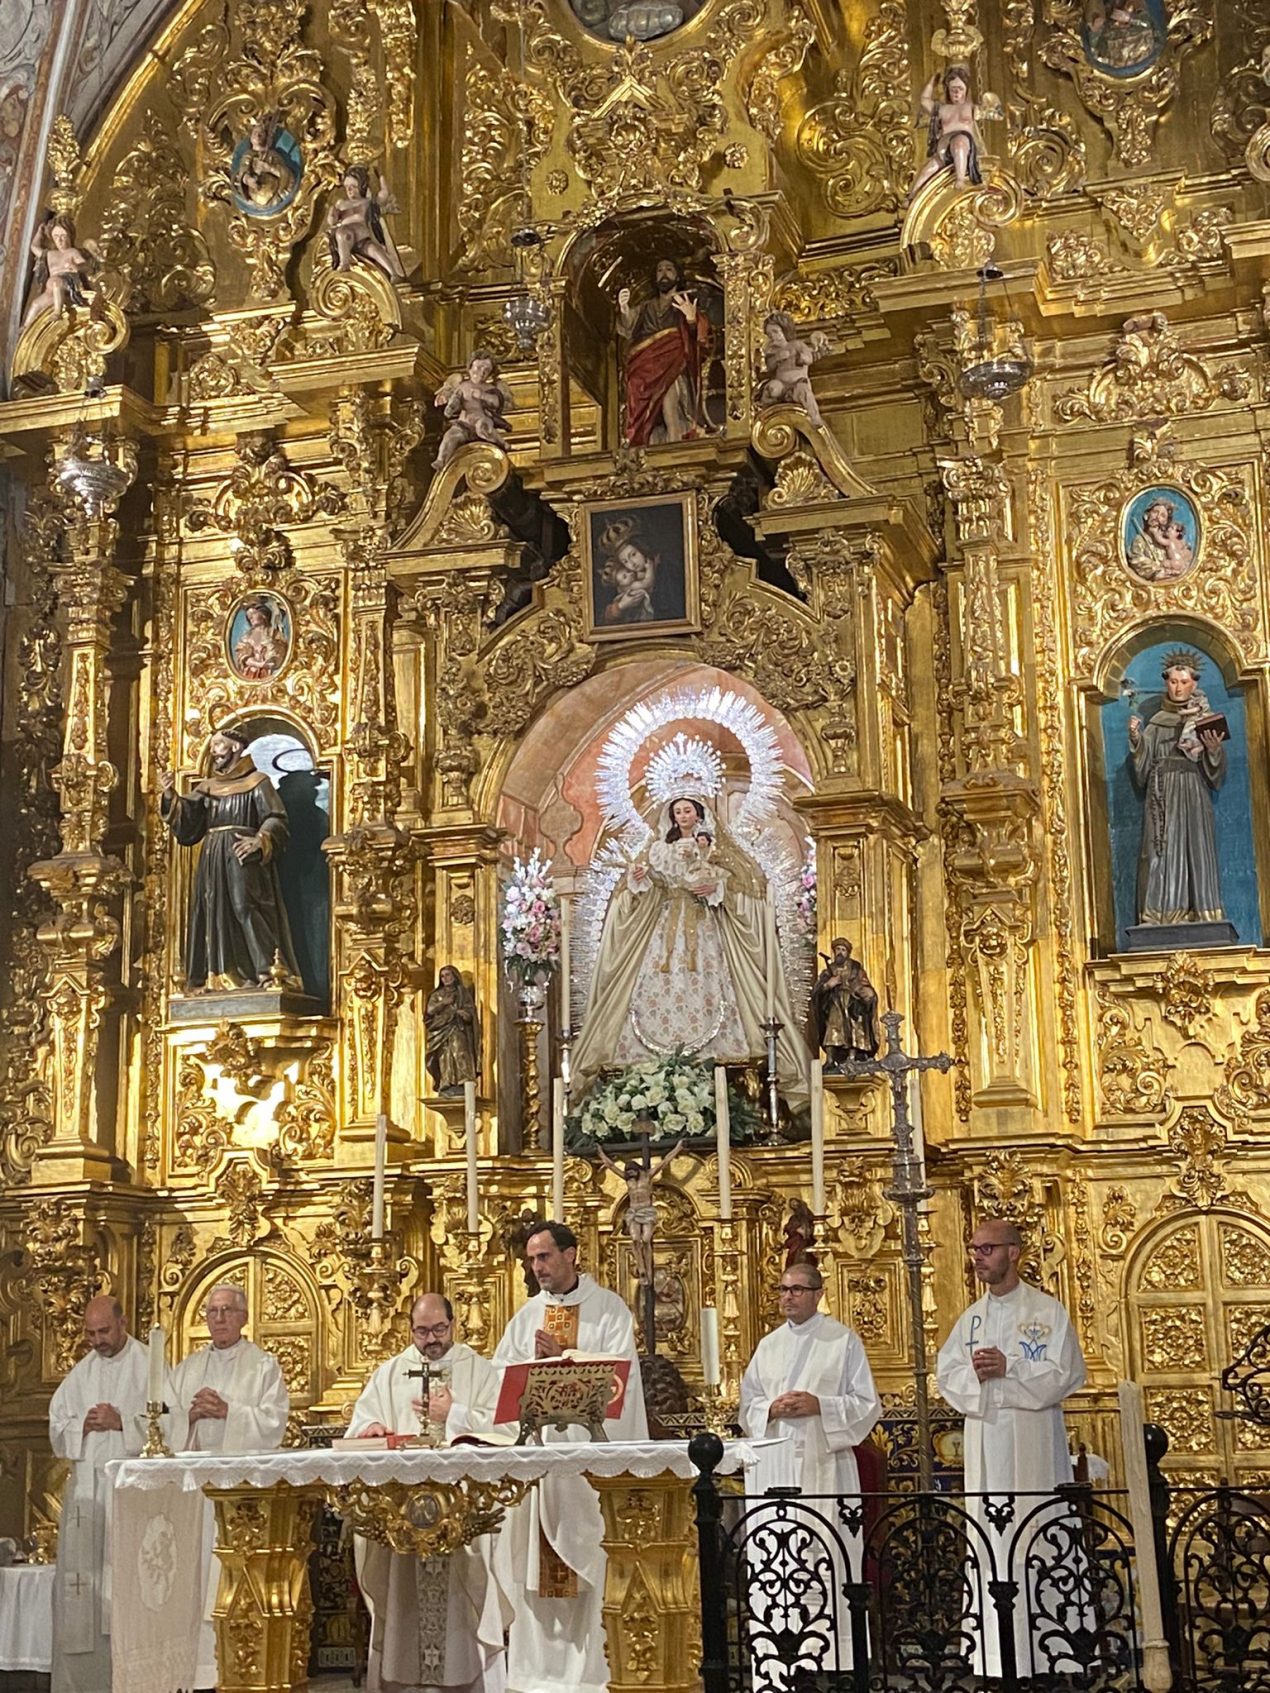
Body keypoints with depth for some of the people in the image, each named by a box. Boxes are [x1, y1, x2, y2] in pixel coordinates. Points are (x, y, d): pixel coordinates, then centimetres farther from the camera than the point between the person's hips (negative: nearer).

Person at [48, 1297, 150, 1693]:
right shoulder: (81, 1373, 16)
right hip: (85, 1487, 5)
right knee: (79, 1580, 2)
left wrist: (122, 1421, -16)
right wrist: (83, 1424, -5)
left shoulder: (149, 1366, 0)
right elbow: (56, 1426, 14)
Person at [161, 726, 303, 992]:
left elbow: (275, 821, -6)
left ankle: (266, 972, -24)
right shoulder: (206, 787, 20)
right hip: (212, 862, 6)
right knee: (216, 916, -1)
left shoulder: (257, 782, 4)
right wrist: (170, 796, -3)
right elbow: (186, 823, 12)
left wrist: (259, 841, -24)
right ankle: (220, 977, -2)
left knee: (244, 906, -21)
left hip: (242, 859, -6)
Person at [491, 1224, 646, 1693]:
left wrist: (561, 1357, -15)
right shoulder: (526, 1315, 16)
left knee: (589, 1562, -5)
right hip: (534, 1446, 4)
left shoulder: (609, 1310, 2)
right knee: (533, 1561, 1)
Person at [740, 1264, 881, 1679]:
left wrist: (819, 1406, -13)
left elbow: (867, 1404, 0)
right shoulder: (768, 1346, 15)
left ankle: (831, 1662, 0)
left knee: (827, 1563, -5)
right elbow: (747, 1407, 16)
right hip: (774, 1468, 4)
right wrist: (771, 1409, -5)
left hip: (824, 1467, -4)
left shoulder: (843, 1340, 3)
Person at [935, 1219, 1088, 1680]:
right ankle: (1000, 1657, 4)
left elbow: (1064, 1374, -8)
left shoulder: (1047, 1312, 0)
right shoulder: (969, 1320, 15)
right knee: (990, 1540, 1)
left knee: (1039, 1538, -6)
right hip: (983, 1444, 5)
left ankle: (1051, 1654, -2)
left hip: (1032, 1442, -4)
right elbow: (946, 1375, 8)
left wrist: (1008, 1369, -16)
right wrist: (975, 1373, -12)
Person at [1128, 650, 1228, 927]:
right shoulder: (1156, 723, 13)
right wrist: (1136, 739, -10)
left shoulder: (1206, 720, 9)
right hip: (1162, 800, 1)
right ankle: (1162, 922, -10)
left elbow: (1216, 771, 2)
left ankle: (1203, 922, -8)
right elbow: (1142, 767, 5)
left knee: (1196, 855, -7)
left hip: (1193, 800, -1)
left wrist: (1214, 749, -18)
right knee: (1163, 857, -6)